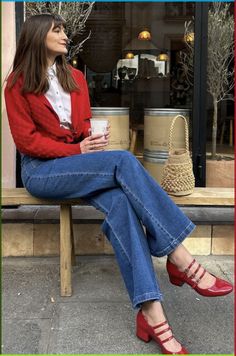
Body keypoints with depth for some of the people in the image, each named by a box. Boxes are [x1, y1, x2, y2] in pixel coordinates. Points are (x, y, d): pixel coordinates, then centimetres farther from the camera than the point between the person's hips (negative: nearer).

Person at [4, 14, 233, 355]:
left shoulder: (75, 77, 15)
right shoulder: (18, 85, 0)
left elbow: (84, 123, 15)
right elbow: (27, 141, -6)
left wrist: (92, 139, -10)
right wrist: (78, 150, -17)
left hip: (77, 163, 5)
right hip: (41, 170, -4)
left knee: (119, 201, -30)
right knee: (124, 161, -30)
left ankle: (150, 311, -38)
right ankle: (181, 259, -29)